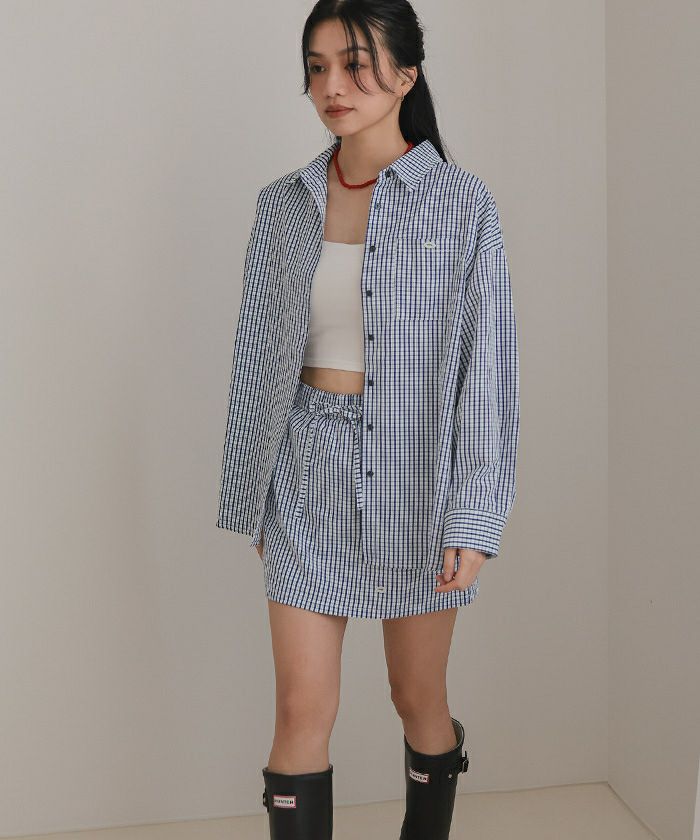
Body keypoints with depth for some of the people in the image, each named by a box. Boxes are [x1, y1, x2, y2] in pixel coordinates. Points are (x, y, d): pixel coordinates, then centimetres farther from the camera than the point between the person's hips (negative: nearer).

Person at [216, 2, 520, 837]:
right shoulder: (283, 204, 4)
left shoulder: (460, 203, -5)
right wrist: (250, 498, 10)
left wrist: (475, 515, -12)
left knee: (419, 696, 13)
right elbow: (258, 355, 9)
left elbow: (486, 363, -7)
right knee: (302, 709, 1)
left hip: (412, 467, -2)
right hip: (308, 468, 2)